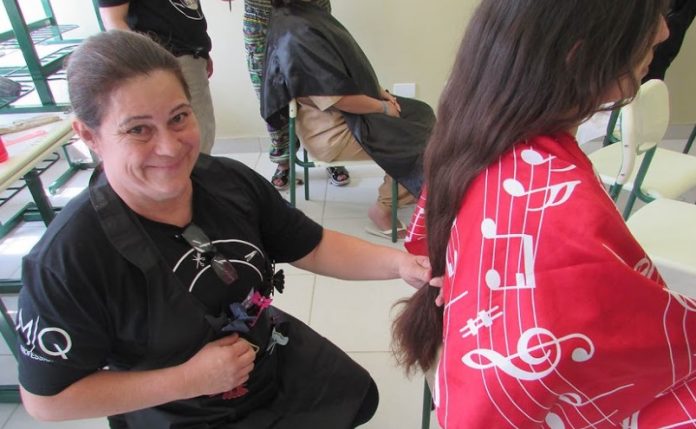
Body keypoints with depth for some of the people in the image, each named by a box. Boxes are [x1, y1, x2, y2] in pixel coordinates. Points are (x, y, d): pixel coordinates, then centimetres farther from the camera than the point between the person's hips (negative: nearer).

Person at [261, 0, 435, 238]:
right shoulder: (296, 34, -24)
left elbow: (348, 69, 15)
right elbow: (338, 97, -24)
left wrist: (381, 92, 5)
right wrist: (383, 107, -11)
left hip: (345, 114, 9)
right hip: (332, 130, -9)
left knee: (422, 113, 9)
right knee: (416, 139, -6)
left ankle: (405, 188, 21)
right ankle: (384, 208, 10)